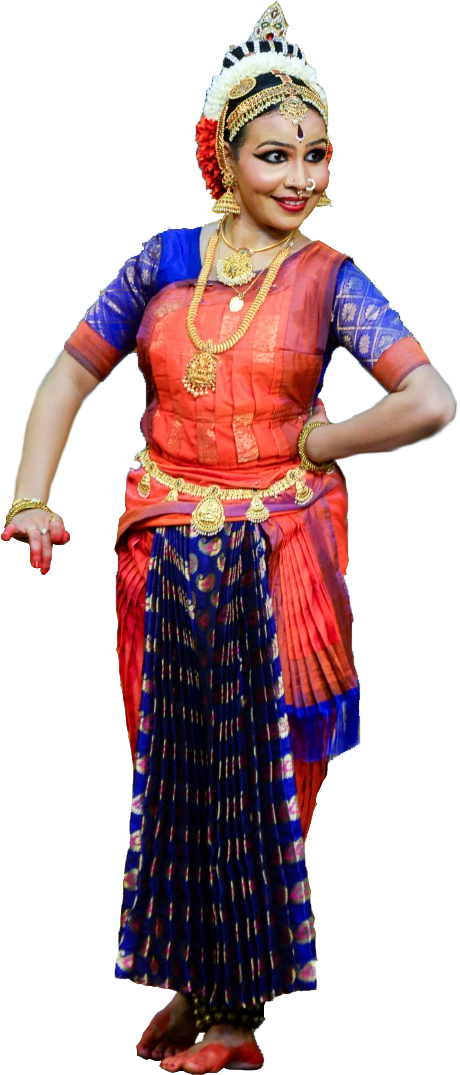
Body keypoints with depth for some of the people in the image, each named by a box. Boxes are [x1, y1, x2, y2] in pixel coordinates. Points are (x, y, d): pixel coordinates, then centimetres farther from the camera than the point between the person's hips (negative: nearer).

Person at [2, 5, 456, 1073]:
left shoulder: (328, 280, -5)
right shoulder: (165, 260, 3)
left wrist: (309, 445, -9)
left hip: (278, 552, -2)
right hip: (165, 549, 3)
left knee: (260, 776, 6)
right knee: (174, 771, 11)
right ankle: (199, 983, 31)